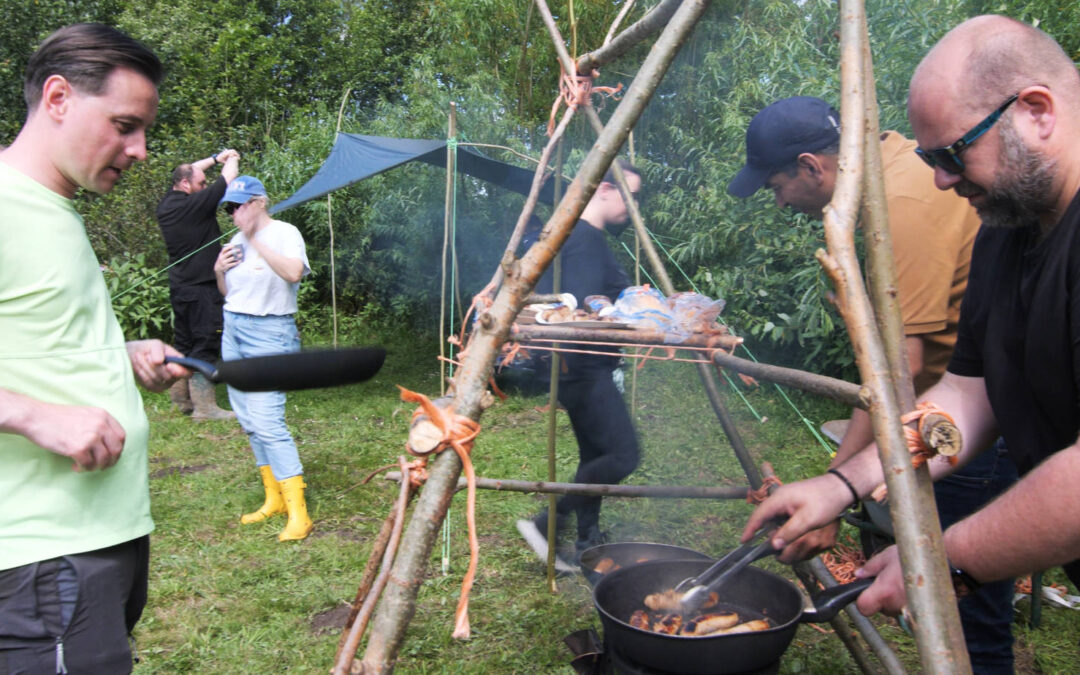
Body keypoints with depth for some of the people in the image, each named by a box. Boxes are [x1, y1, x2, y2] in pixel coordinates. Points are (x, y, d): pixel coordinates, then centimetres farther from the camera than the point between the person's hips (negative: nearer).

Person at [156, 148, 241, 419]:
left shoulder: (167, 203, 8)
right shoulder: (193, 205, -17)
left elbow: (188, 171, 25)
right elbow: (229, 178, -10)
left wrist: (217, 158, 26)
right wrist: (231, 160, 10)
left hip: (179, 285, 9)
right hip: (201, 288, -9)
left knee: (183, 341, 16)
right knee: (205, 345, -5)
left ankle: (180, 398, 26)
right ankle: (204, 406, -2)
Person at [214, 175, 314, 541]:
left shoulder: (284, 233, -9)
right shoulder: (237, 241, 13)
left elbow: (294, 272, -30)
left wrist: (256, 241, -28)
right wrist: (219, 270, 2)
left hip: (268, 333, -8)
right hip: (233, 329, 8)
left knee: (268, 421, -16)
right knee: (249, 422, 10)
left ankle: (297, 515, -12)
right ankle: (274, 499, 23)